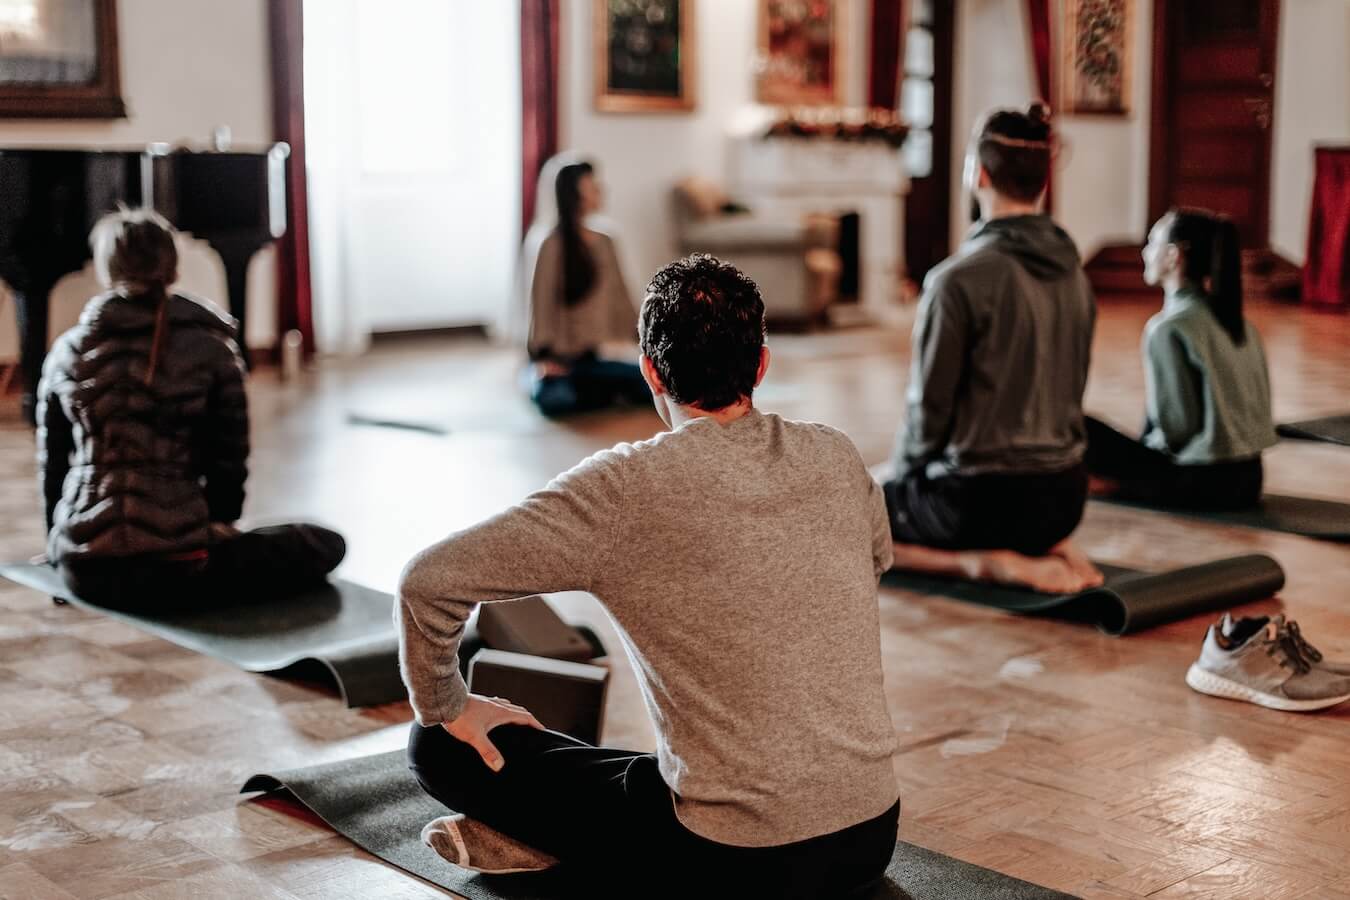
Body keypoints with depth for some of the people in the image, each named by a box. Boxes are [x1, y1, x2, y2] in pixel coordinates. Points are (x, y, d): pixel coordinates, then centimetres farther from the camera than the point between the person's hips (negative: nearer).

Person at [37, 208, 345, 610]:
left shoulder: (67, 352, 6)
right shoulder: (210, 348, -3)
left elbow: (50, 464, 13)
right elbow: (229, 462, 1)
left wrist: (61, 542, 28)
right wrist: (215, 525, 20)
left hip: (85, 570, 6)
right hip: (175, 566, -6)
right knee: (326, 545, 8)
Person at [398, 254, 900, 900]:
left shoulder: (627, 489, -14)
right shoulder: (836, 459, 2)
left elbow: (429, 579, -16)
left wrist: (443, 707, 3)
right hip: (872, 839, 5)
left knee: (440, 748, 5)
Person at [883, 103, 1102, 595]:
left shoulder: (960, 279, -19)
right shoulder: (1073, 272, 4)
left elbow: (929, 407, -14)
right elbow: (1070, 392, 12)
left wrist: (902, 477, 5)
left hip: (984, 498, -7)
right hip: (1064, 497, 7)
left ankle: (985, 562, -4)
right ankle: (1052, 548, 10)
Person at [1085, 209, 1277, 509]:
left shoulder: (1169, 328, -15)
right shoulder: (1238, 320, 9)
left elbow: (1178, 427, -17)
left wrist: (1145, 446, 4)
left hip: (1200, 482, -8)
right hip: (1247, 478, 8)